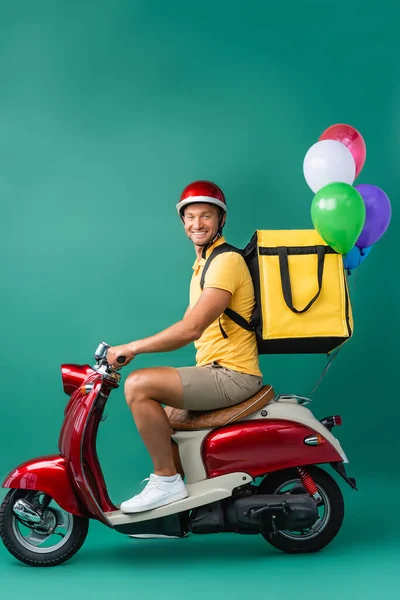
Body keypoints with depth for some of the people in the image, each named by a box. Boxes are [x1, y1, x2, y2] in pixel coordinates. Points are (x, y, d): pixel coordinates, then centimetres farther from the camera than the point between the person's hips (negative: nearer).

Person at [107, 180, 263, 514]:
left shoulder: (226, 261, -13)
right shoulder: (203, 264, 18)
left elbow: (191, 329, -23)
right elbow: (193, 329, 16)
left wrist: (132, 348, -17)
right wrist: (133, 349, 8)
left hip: (231, 374, -10)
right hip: (215, 372, 11)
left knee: (138, 385, -21)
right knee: (154, 409, 24)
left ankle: (167, 480, -9)